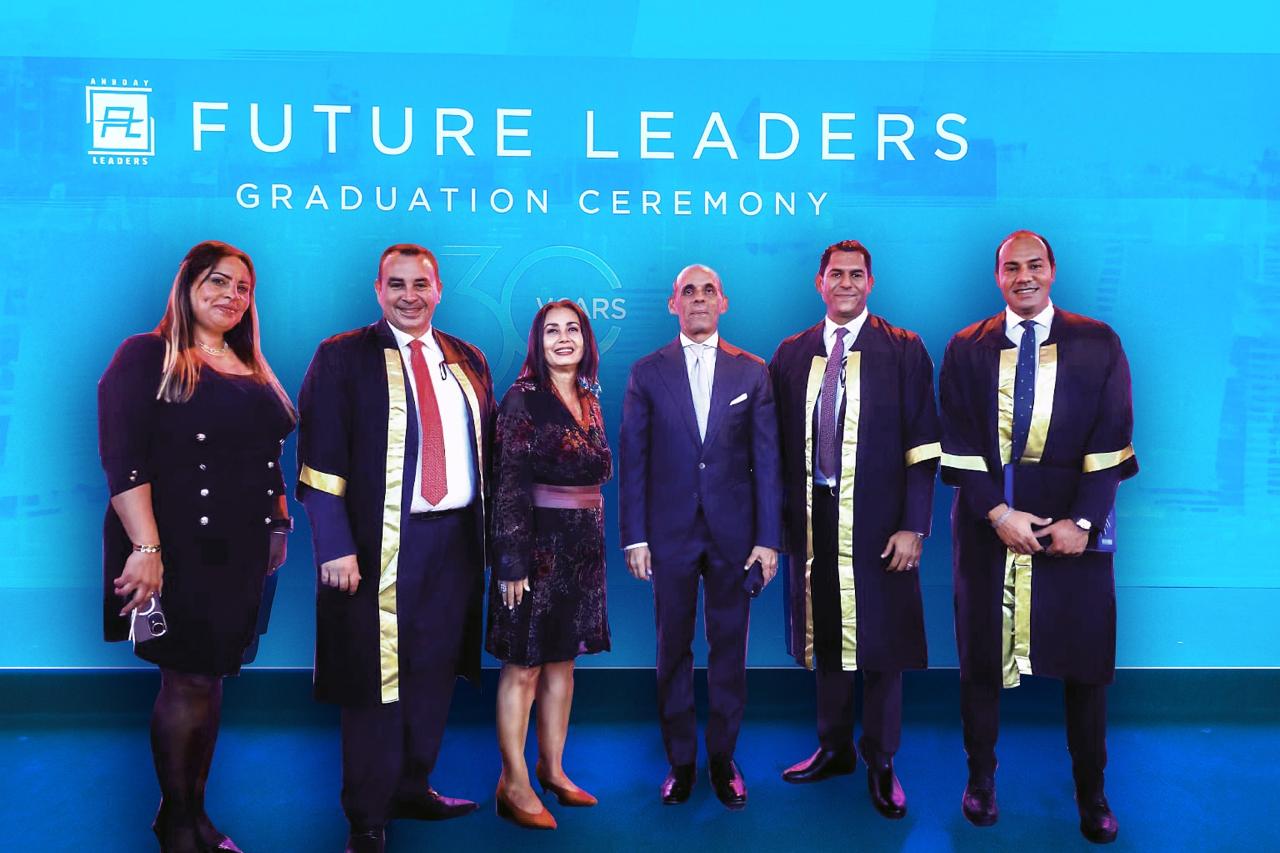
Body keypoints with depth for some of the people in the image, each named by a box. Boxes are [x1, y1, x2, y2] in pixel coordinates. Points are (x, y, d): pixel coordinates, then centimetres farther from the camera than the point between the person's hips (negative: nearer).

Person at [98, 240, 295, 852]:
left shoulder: (252, 369, 14)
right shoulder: (147, 356, -6)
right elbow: (123, 460, -15)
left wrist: (278, 526, 13)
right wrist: (147, 548, -23)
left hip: (244, 551, 6)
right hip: (182, 548, -6)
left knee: (212, 678, 13)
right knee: (188, 681, 2)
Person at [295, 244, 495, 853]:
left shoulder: (467, 361, 12)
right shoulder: (343, 358, -2)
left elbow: (487, 449, 15)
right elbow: (320, 462, -8)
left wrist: (484, 532, 8)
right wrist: (336, 548, -16)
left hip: (456, 540, 5)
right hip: (381, 545, -5)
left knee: (435, 673, 15)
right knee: (376, 681, 2)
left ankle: (413, 789, 33)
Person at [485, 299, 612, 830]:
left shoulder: (590, 401, 11)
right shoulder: (522, 398, -9)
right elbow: (508, 484, -14)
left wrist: (596, 542, 12)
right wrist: (512, 561, -18)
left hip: (583, 544, 7)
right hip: (538, 542, -7)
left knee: (562, 657, 14)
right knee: (523, 664, 1)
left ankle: (552, 767, 27)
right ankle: (513, 783, 12)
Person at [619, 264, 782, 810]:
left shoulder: (752, 372, 4)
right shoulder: (647, 372, 3)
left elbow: (767, 459, 2)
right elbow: (632, 460, 1)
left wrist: (769, 537, -3)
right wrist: (634, 536, -4)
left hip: (733, 533, 1)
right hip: (670, 533, 0)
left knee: (729, 649, 9)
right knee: (674, 649, 8)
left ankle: (723, 758, 24)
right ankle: (680, 760, 22)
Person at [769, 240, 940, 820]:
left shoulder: (904, 350, 0)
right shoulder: (791, 353, 9)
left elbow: (922, 448, -4)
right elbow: (783, 445, 8)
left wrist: (913, 527, -10)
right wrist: (783, 520, 2)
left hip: (879, 523, -3)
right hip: (813, 520, 3)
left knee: (880, 641, 6)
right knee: (825, 636, 13)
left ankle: (880, 763, 23)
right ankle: (834, 749, 30)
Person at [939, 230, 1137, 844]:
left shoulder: (1098, 343, 4)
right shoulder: (967, 348, 5)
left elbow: (1110, 441, -2)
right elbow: (960, 444, -1)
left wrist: (1081, 521, -11)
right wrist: (998, 514, -11)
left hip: (1074, 523, 0)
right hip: (989, 521, 1)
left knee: (1085, 659, 7)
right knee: (980, 654, 8)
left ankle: (1091, 793, 23)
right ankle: (981, 779, 25)